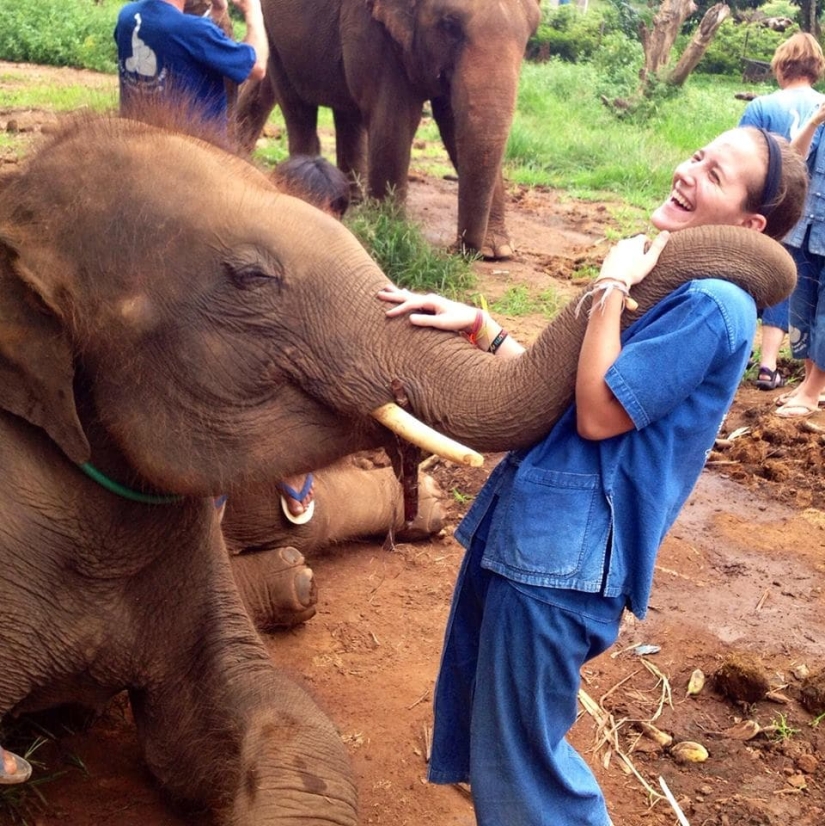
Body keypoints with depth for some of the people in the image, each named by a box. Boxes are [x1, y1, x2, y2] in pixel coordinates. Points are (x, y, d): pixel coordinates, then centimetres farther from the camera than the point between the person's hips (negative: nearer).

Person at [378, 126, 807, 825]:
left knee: (521, 765, 2)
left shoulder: (713, 304, -16)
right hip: (525, 517, 10)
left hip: (567, 548, -10)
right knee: (471, 707, 24)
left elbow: (598, 413, -20)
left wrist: (612, 286, -14)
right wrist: (475, 324, 2)